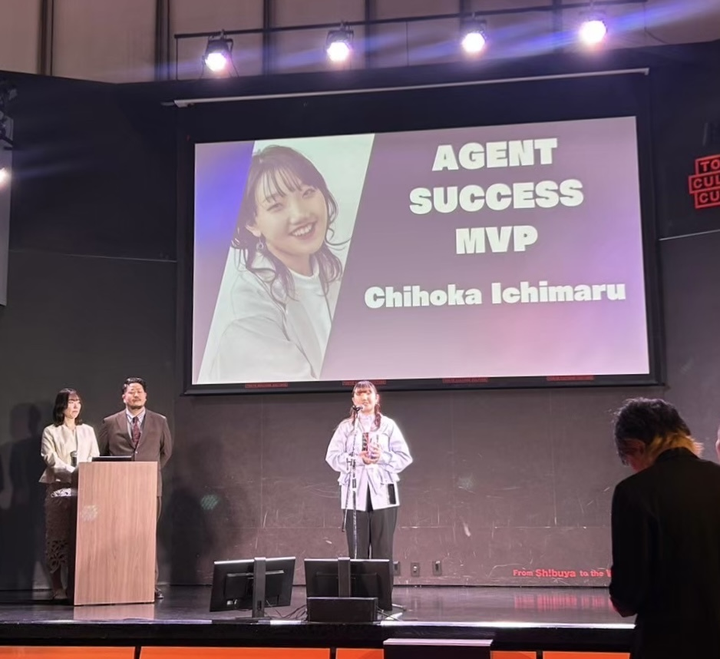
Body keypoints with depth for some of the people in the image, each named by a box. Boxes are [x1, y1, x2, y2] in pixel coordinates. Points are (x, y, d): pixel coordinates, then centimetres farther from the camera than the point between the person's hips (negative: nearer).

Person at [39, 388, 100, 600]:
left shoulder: (88, 431, 17)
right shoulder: (50, 432, 5)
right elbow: (51, 459, -8)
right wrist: (72, 472, -22)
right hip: (59, 488, -3)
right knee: (58, 536, -4)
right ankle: (57, 587, -1)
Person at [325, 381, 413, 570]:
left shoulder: (388, 425, 7)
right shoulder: (346, 427, 8)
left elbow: (404, 458, 4)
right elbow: (332, 457, 0)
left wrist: (383, 457, -13)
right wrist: (358, 459, -14)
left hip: (382, 493, 0)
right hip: (354, 494, 0)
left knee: (383, 550, 0)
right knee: (357, 550, 0)